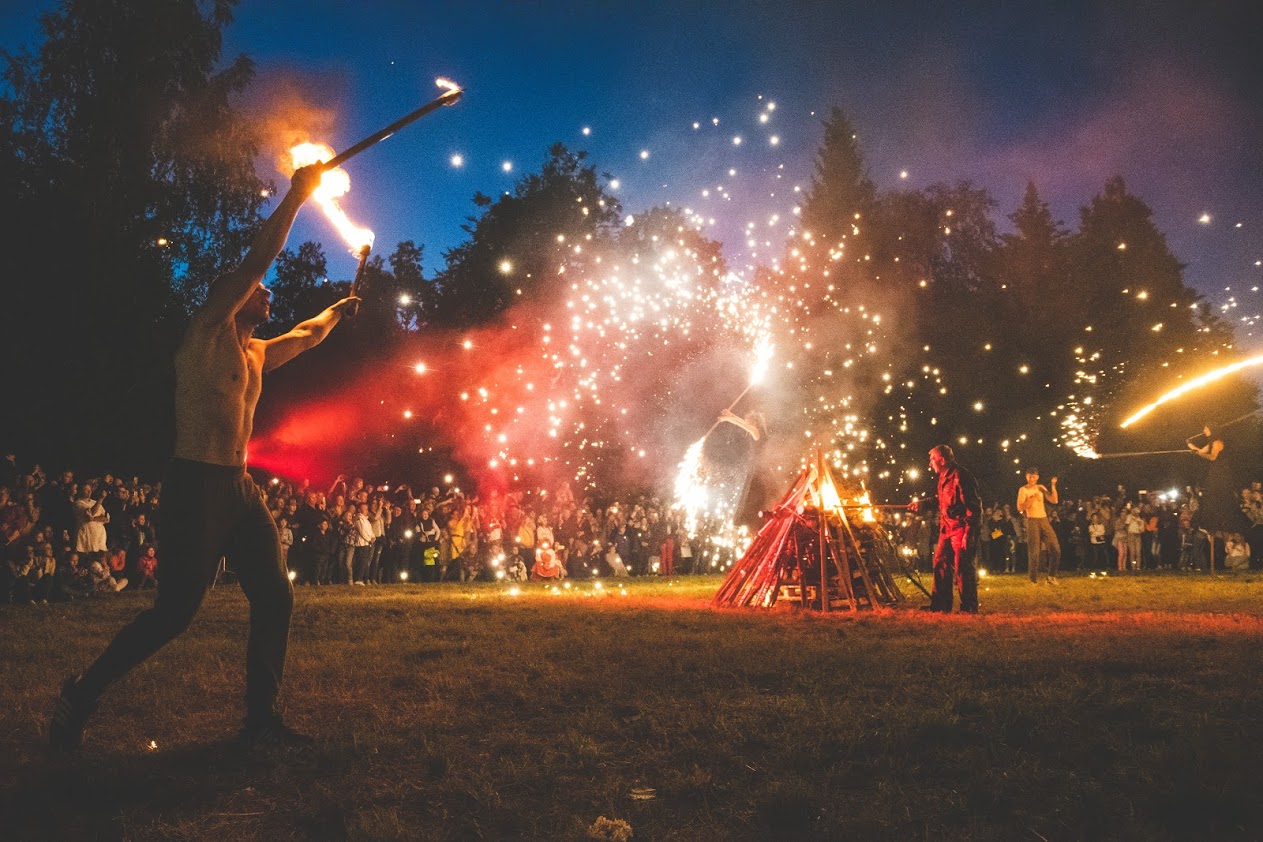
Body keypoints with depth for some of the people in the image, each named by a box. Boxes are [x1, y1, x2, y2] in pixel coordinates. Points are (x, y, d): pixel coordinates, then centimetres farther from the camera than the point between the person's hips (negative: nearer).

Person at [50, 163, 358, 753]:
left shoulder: (255, 354, 19)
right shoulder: (207, 332, -3)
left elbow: (306, 336, 41)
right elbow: (256, 260, -11)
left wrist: (337, 310, 49)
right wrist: (297, 194, -7)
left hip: (240, 487, 9)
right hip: (197, 485, -9)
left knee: (274, 598, 3)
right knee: (176, 610, -10)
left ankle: (261, 719, 10)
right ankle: (80, 698, 8)